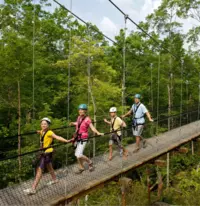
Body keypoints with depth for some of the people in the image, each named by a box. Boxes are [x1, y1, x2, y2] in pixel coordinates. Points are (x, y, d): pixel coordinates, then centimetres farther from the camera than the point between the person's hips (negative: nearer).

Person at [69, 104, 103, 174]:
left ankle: (90, 162, 13)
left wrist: (97, 133, -38)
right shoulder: (79, 117, 4)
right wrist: (73, 123, 40)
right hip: (77, 138, 7)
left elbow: (92, 127, -22)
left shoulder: (87, 119, -16)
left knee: (79, 155, -14)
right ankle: (81, 168, 34)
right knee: (77, 154, 13)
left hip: (83, 139, -7)